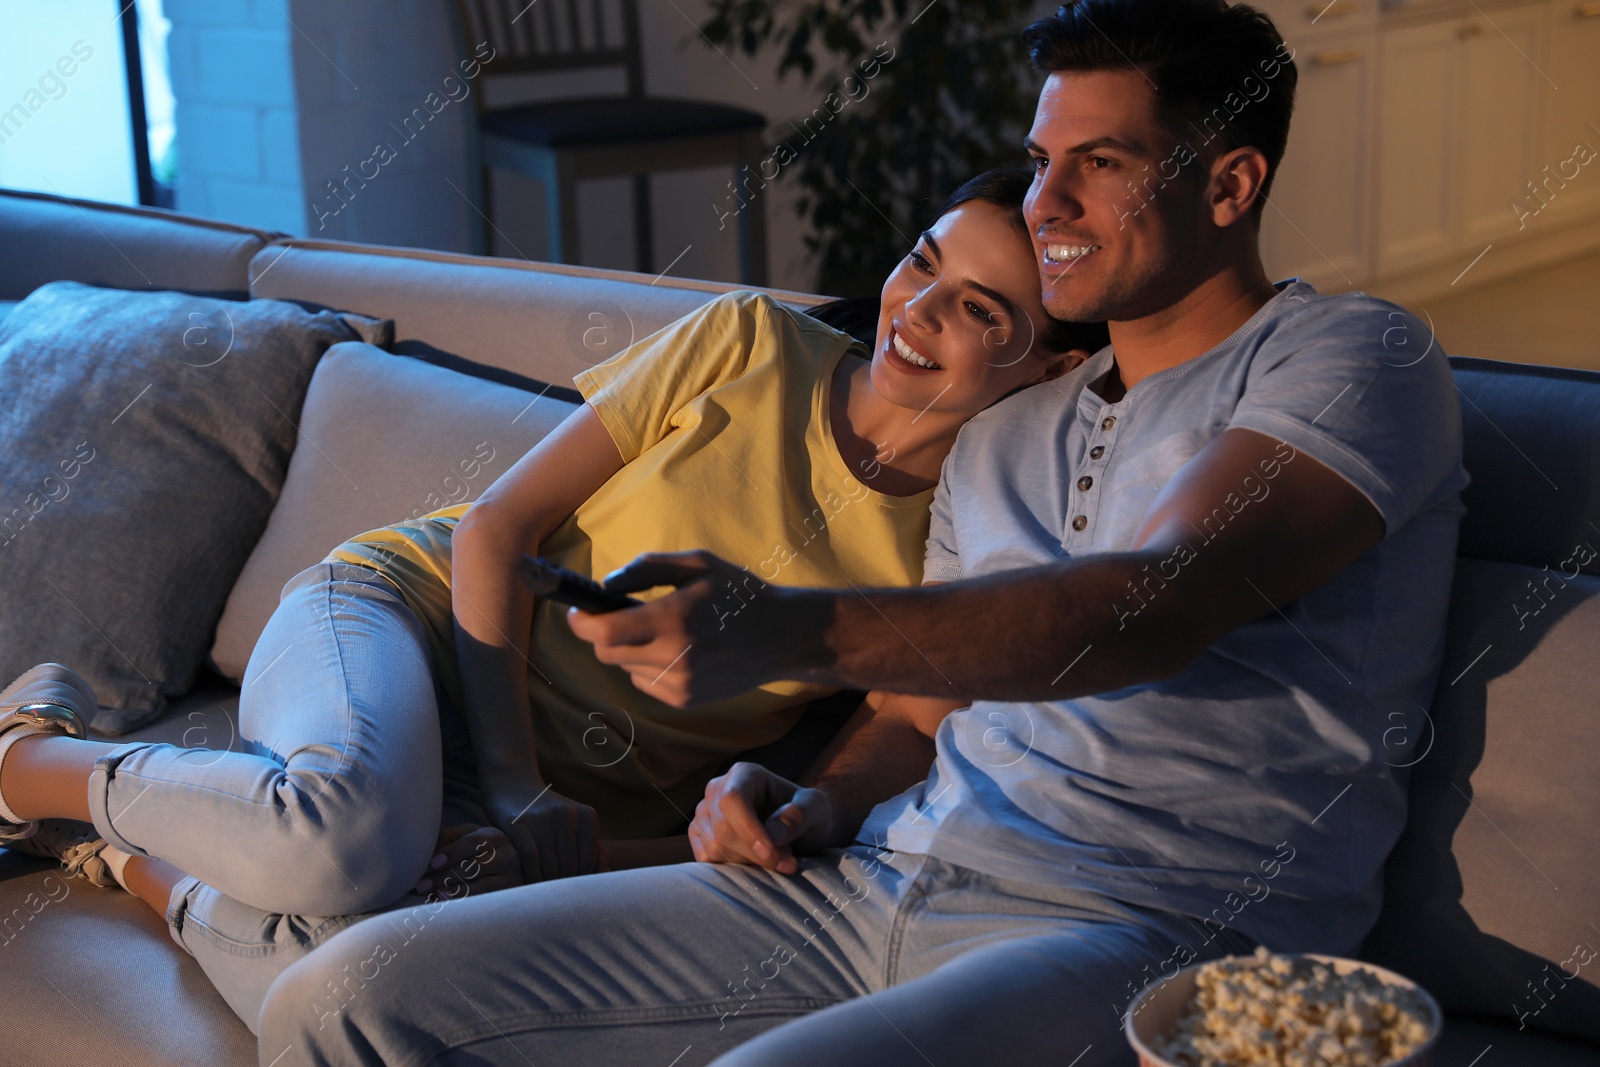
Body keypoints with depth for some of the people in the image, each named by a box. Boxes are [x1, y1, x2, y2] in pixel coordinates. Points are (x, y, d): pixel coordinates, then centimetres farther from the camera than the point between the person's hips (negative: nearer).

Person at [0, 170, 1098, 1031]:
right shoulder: (753, 343, -7)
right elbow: (497, 527, -6)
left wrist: (575, 850, -19)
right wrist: (512, 790, -16)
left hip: (568, 803, 1)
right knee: (351, 834, -38)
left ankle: (137, 860, -1)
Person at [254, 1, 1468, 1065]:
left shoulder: (1346, 357, 0)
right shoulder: (1003, 436, 23)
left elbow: (1155, 610, -17)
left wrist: (794, 631, -28)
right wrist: (820, 805, 1)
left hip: (1140, 944, -7)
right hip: (868, 885, 7)